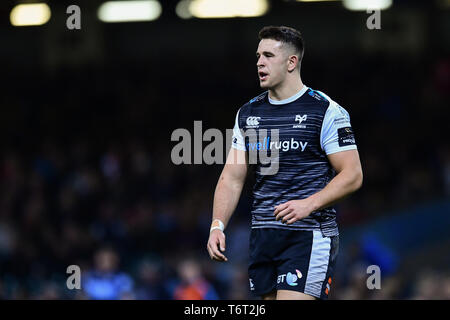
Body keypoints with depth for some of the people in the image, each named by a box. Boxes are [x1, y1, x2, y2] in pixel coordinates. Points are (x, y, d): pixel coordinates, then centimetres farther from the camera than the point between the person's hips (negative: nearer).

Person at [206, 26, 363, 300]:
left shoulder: (326, 111, -4)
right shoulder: (248, 113, 13)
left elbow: (352, 175, -7)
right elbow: (232, 177, 13)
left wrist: (308, 205, -21)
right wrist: (217, 225, -1)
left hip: (309, 235, -6)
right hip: (263, 235, 6)